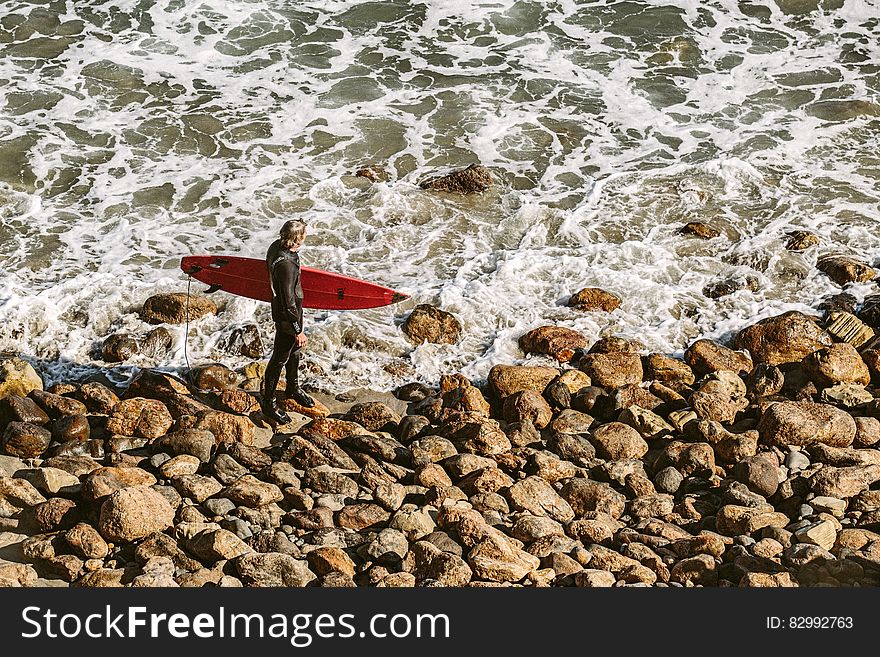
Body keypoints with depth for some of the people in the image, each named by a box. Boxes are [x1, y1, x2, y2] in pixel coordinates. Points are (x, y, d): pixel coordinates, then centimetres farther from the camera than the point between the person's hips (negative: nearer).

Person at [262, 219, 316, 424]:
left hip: (293, 309, 10)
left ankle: (293, 389, 48)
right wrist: (298, 330, -19)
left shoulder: (277, 246, -9)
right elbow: (288, 303, -30)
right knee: (280, 359, 7)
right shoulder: (286, 265, -37)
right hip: (286, 317, -10)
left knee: (295, 350, 27)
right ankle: (269, 403, 23)